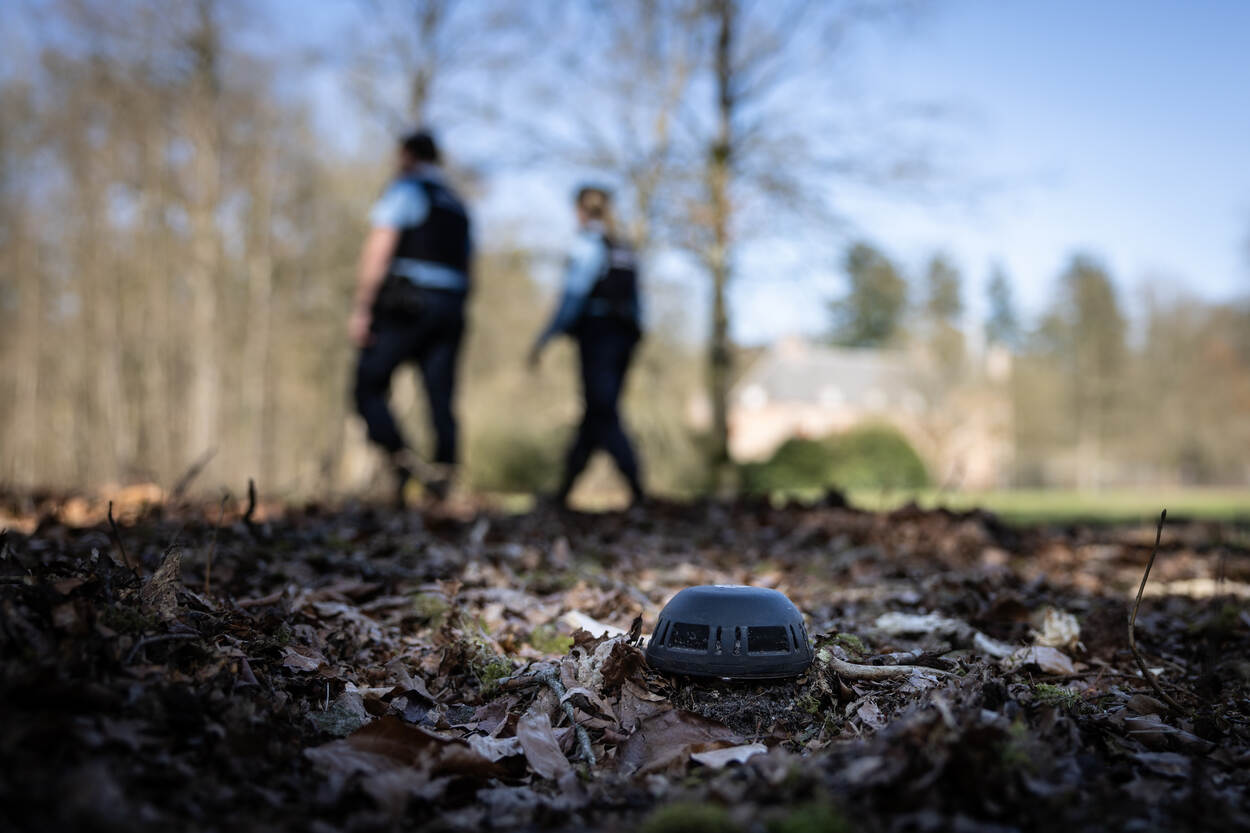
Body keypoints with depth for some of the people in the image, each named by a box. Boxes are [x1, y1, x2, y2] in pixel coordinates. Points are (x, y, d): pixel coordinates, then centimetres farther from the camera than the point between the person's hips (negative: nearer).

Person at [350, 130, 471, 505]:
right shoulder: (457, 206, 23)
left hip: (404, 306, -6)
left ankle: (404, 461, -17)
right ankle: (441, 481, -6)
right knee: (441, 402, 1)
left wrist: (361, 309, -12)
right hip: (450, 311, 7)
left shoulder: (403, 191, 1)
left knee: (368, 389, 0)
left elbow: (378, 250, -11)